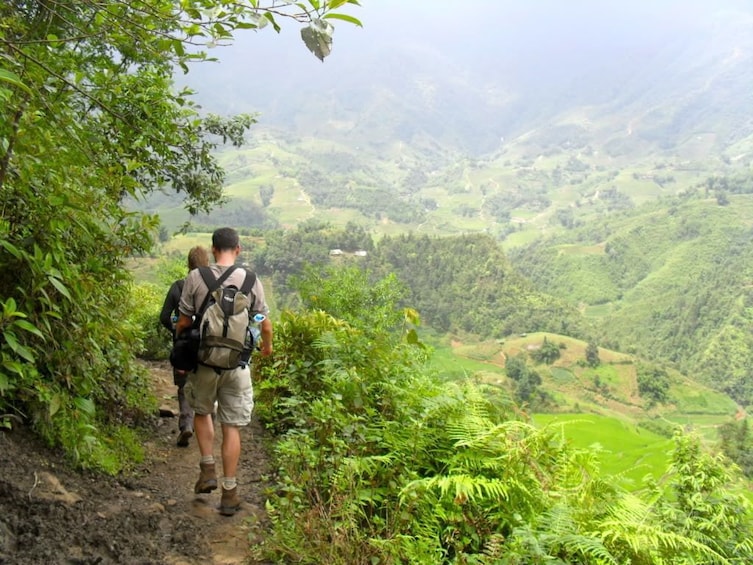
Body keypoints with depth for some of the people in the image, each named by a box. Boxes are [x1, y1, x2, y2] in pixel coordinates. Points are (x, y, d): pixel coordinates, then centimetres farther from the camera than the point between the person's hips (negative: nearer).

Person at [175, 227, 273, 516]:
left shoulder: (196, 278, -5)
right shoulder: (250, 280, -3)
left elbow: (183, 321, -1)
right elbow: (265, 323, 4)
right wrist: (267, 345, 25)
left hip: (204, 360, 0)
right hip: (237, 364, 0)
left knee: (201, 411, 25)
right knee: (232, 427, 7)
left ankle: (208, 469, 17)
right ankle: (229, 492, 12)